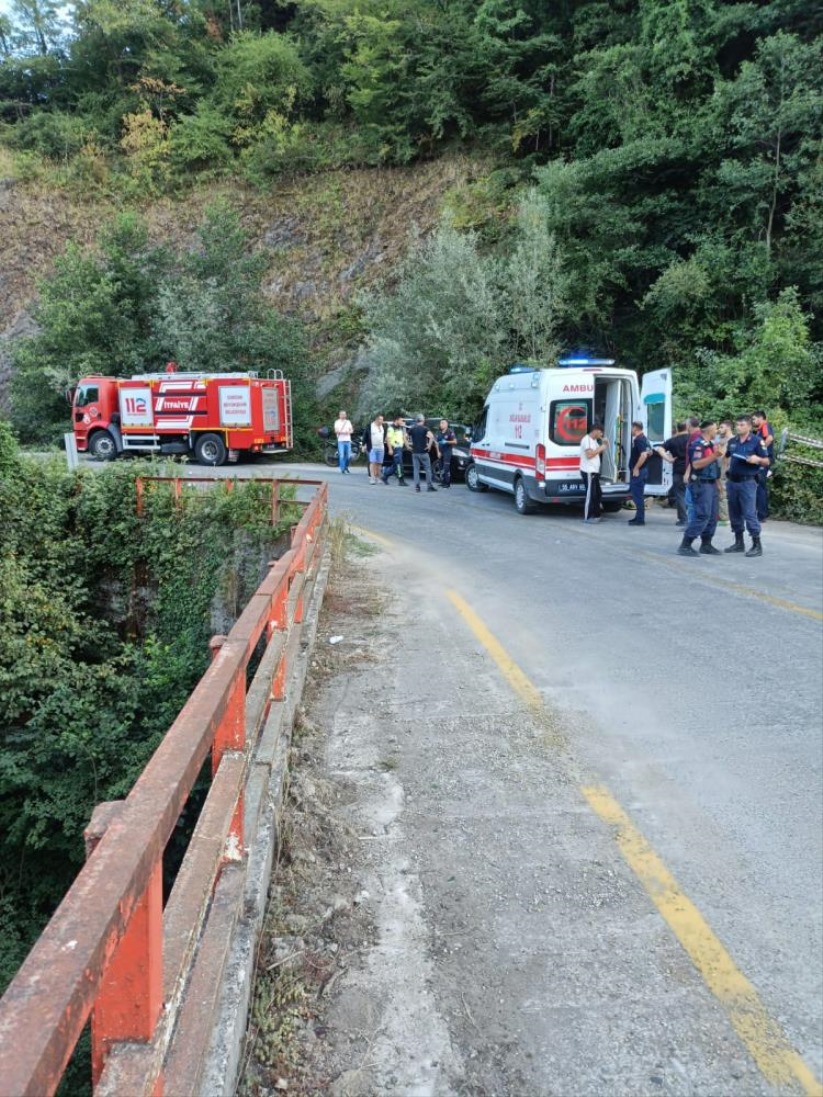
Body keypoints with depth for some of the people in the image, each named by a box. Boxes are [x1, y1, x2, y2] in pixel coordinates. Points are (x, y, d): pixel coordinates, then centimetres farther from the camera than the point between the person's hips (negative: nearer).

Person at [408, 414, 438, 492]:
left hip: (414, 452, 4)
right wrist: (429, 446, -13)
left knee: (416, 470, 5)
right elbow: (431, 437, -22)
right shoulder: (425, 428, -6)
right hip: (423, 452, -4)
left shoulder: (412, 429, 6)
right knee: (427, 469, 4)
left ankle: (417, 487, 1)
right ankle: (429, 486, 4)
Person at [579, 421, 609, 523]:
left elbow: (600, 452, 25)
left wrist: (605, 444, 9)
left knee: (597, 494, 12)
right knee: (590, 494, -8)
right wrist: (600, 448, -16)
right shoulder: (587, 439, -14)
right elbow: (589, 454, -24)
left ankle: (595, 515, 19)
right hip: (588, 472, -10)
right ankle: (587, 517, -4)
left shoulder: (594, 440, 17)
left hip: (594, 471, 10)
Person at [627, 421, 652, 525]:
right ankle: (639, 517, 22)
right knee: (638, 494, 16)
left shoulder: (638, 439, -18)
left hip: (638, 471, -10)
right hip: (642, 470, 11)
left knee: (637, 495, -7)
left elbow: (643, 455, -29)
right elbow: (649, 452, 26)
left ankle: (640, 519, -5)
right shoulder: (644, 438, 14)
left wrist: (636, 468, -23)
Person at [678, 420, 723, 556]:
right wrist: (714, 456, -27)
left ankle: (706, 545, 17)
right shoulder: (698, 444, -13)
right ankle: (685, 545, -10)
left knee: (712, 516, 9)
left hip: (711, 483, 10)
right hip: (701, 483, -10)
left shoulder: (711, 444, 17)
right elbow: (696, 464, -24)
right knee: (702, 515, -13)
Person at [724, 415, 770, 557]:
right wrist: (727, 468, 7)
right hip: (732, 481, 6)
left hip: (747, 482, -6)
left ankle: (757, 545, -5)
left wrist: (757, 459, -25)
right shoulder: (732, 442, 11)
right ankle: (739, 542, 21)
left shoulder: (757, 441, -5)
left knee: (750, 513, -9)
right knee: (734, 513, 10)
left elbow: (766, 462, -5)